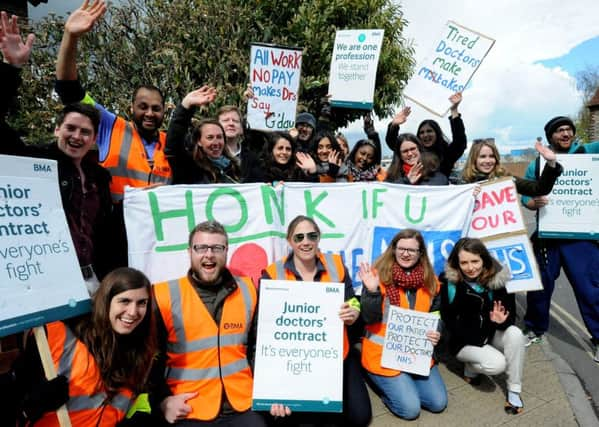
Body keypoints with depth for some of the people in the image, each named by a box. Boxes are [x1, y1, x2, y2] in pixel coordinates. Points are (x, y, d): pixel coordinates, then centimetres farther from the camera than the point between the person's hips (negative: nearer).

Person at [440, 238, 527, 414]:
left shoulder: (499, 278, -11)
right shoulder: (450, 282, -18)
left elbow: (511, 314, -6)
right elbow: (448, 320, -12)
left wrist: (502, 321, -30)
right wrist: (479, 341, -18)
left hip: (492, 335, 3)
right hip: (464, 341, -3)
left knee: (515, 334, -27)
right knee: (497, 364, -28)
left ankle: (514, 391, -10)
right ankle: (471, 368, 8)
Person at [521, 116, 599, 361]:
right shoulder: (537, 164, 6)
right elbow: (524, 197, 2)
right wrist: (534, 203, -18)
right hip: (547, 235, 2)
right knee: (538, 285, 10)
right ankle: (535, 329, 30)